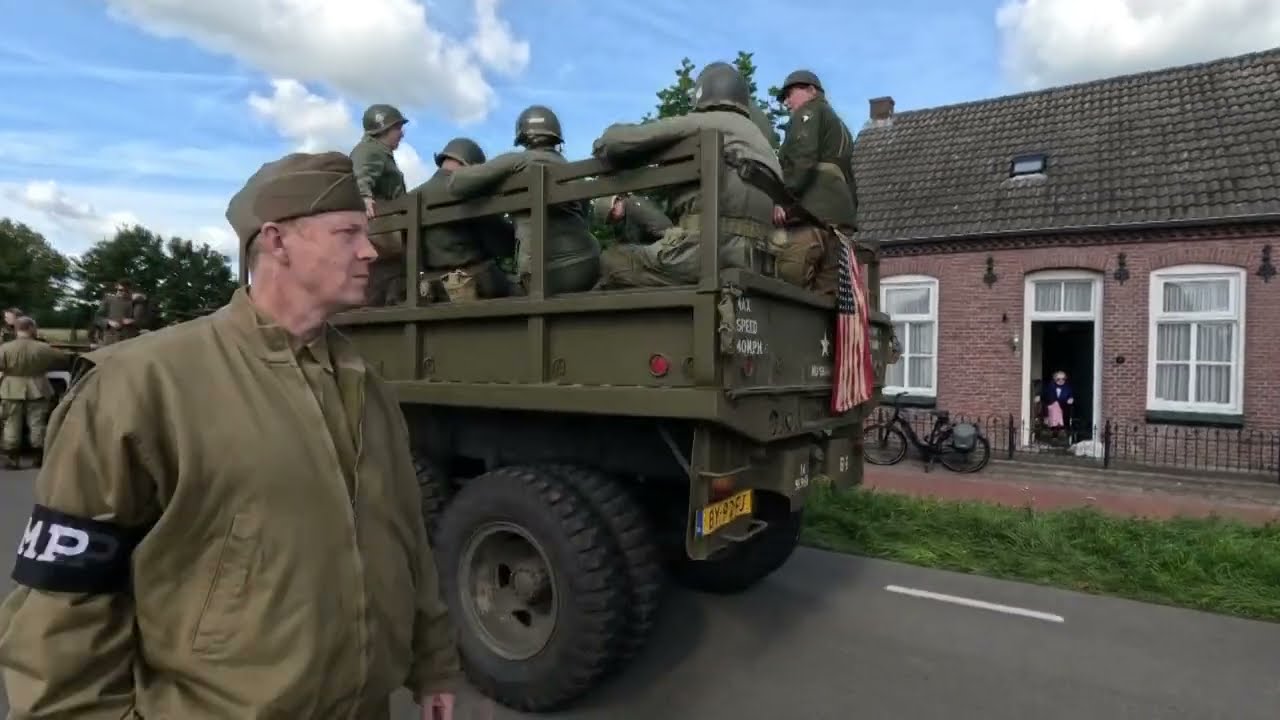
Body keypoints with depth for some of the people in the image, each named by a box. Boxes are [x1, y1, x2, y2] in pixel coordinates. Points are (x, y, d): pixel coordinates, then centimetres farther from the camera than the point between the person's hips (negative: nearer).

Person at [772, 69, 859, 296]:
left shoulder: (810, 111, 11)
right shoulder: (841, 128, 36)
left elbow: (802, 158, -9)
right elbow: (850, 185, 30)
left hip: (810, 214, -9)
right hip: (839, 217, 9)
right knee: (829, 296, 0)